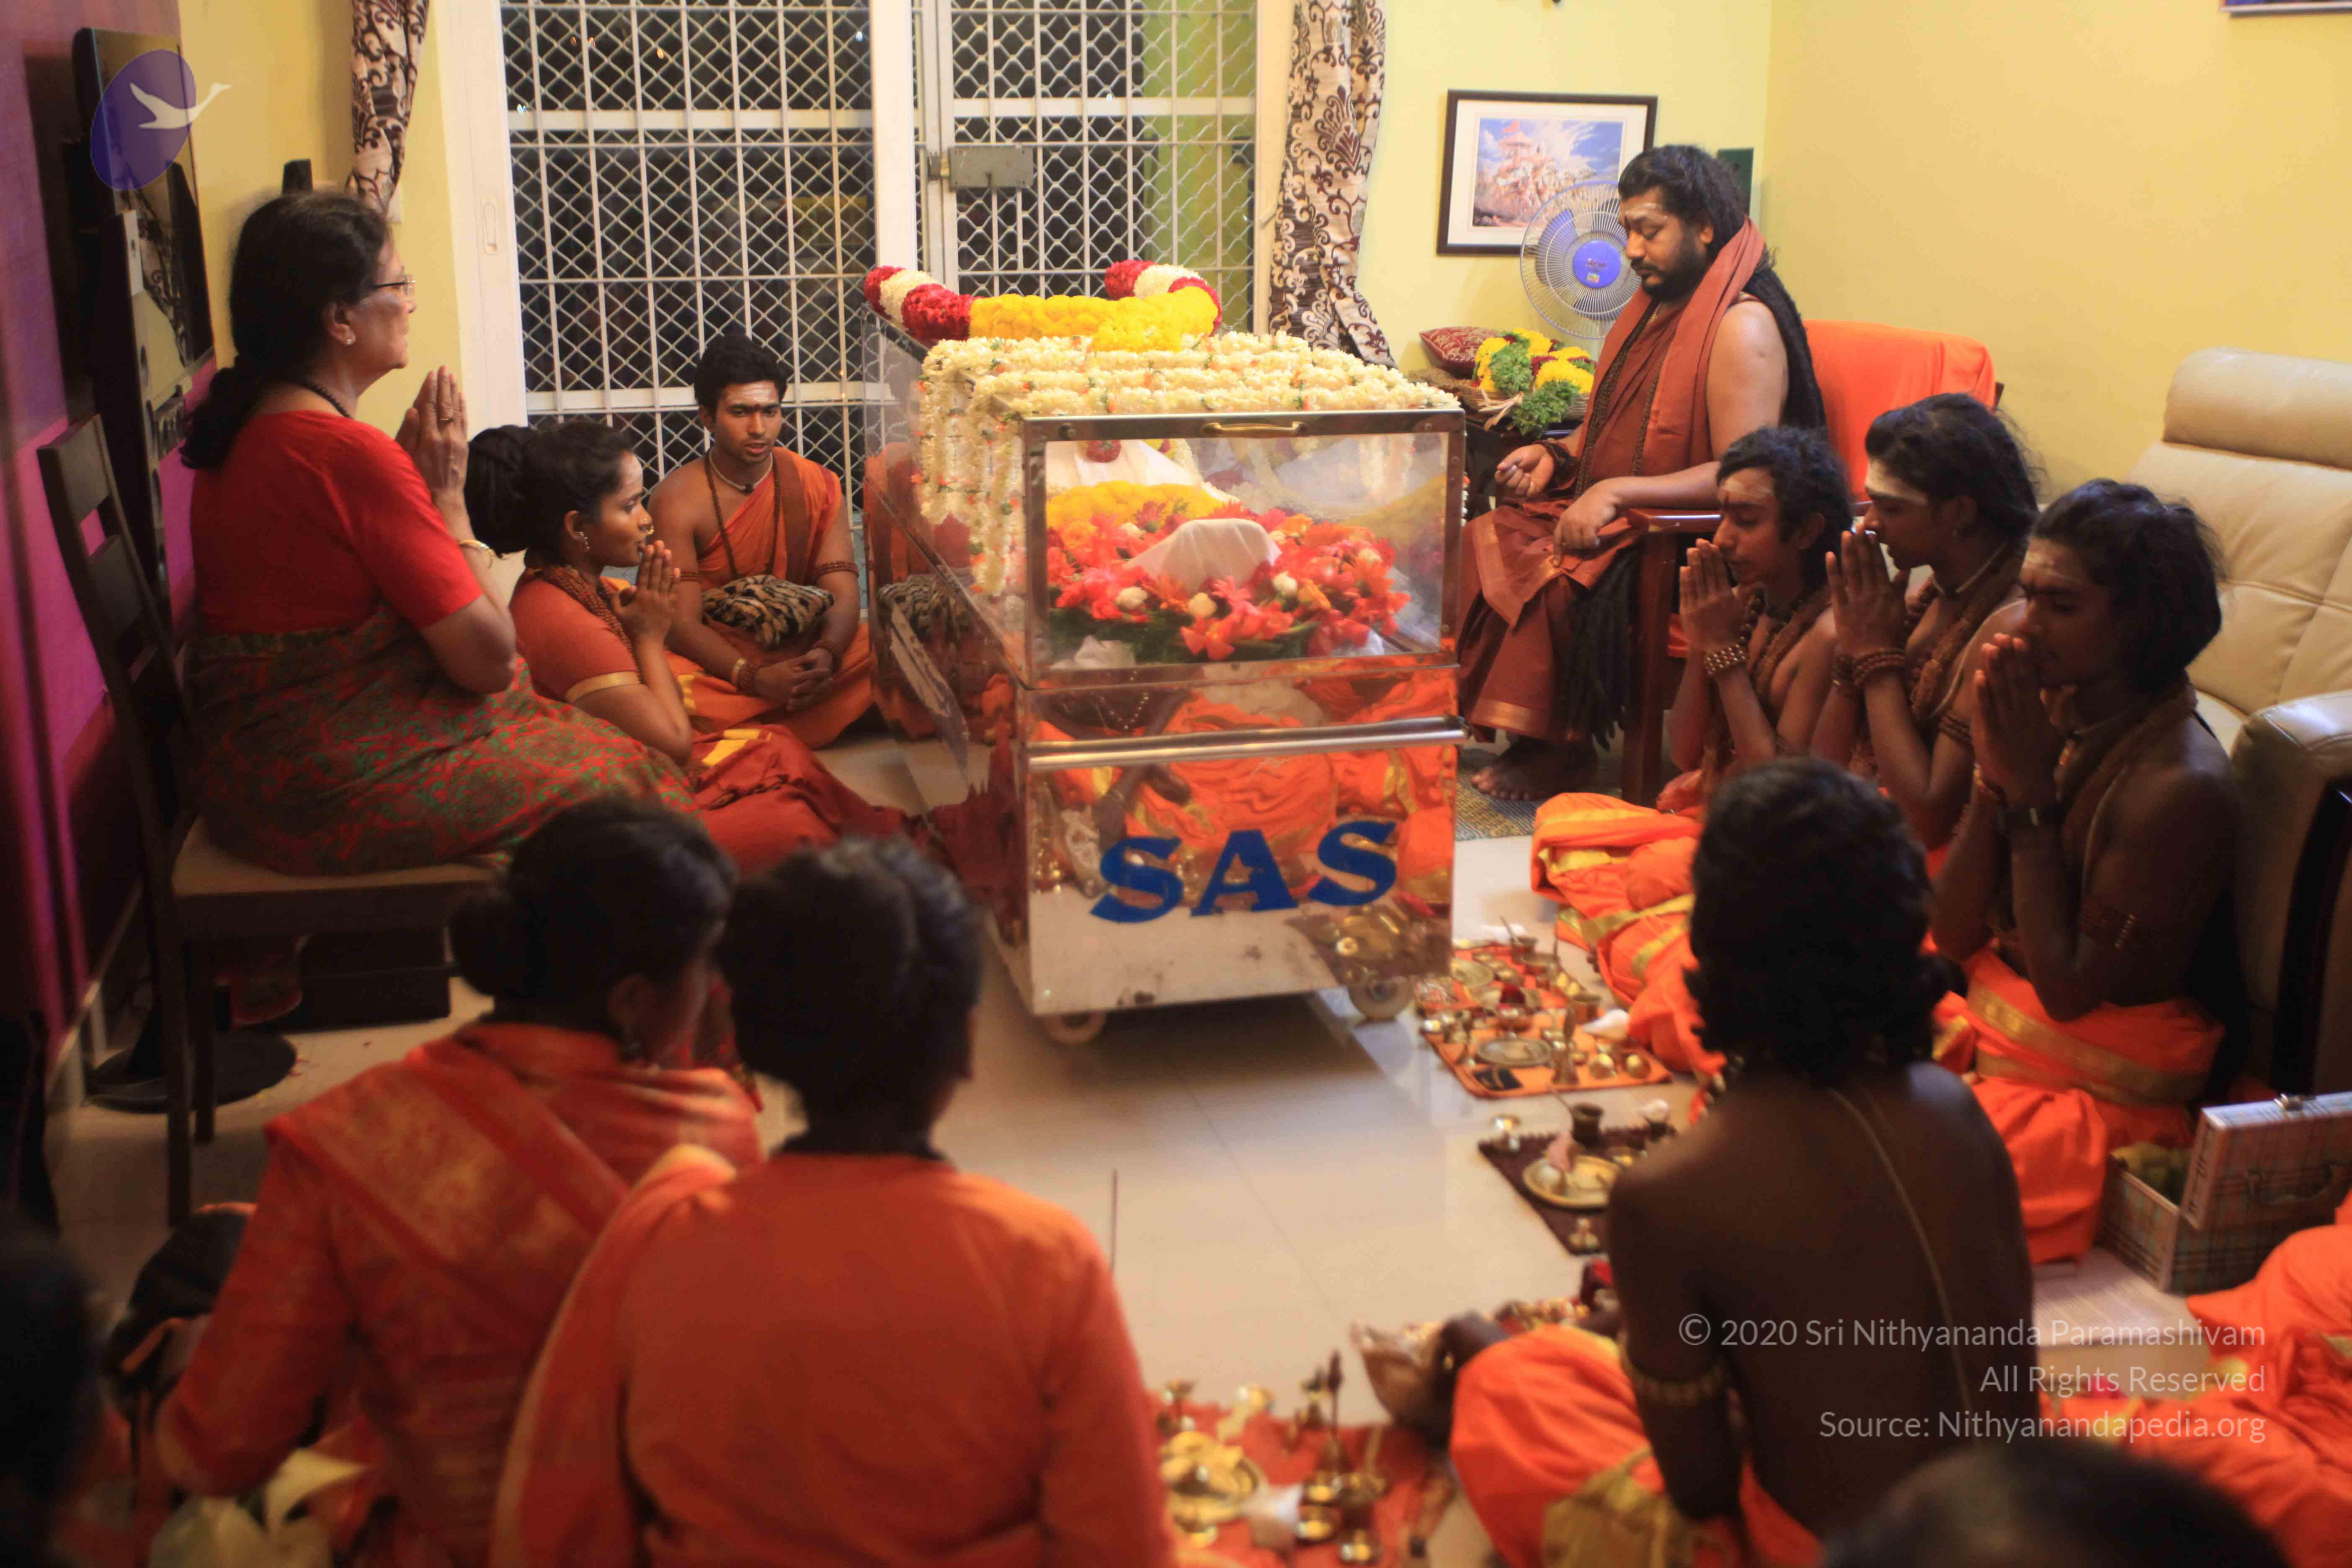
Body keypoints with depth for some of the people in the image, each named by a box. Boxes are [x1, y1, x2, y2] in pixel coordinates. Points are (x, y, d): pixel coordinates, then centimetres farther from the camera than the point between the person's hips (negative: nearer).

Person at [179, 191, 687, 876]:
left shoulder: (241, 432, 8)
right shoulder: (352, 454, -22)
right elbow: (490, 656, -17)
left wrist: (412, 475, 2)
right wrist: (448, 496, -8)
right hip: (338, 794, -10)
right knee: (627, 781, 3)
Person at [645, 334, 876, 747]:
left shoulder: (815, 485, 4)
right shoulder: (678, 499, -6)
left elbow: (843, 596, -4)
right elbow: (683, 622, -13)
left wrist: (826, 655, -28)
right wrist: (755, 678, -32)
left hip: (806, 655, 3)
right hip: (717, 663, -3)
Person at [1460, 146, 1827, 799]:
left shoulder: (1744, 327, -16)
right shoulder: (1653, 309, 15)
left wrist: (1617, 492, -27)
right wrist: (1555, 456, 4)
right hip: (1620, 521, 9)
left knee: (1557, 581, -30)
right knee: (1482, 541, -10)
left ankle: (1557, 751, -11)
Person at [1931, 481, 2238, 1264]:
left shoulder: (2182, 785, -21)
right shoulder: (2052, 709, 0)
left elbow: (2069, 992, -19)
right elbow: (1952, 936, 2)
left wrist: (2031, 796, -18)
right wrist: (1995, 777, -12)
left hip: (2089, 1091, -7)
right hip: (1982, 1009, 7)